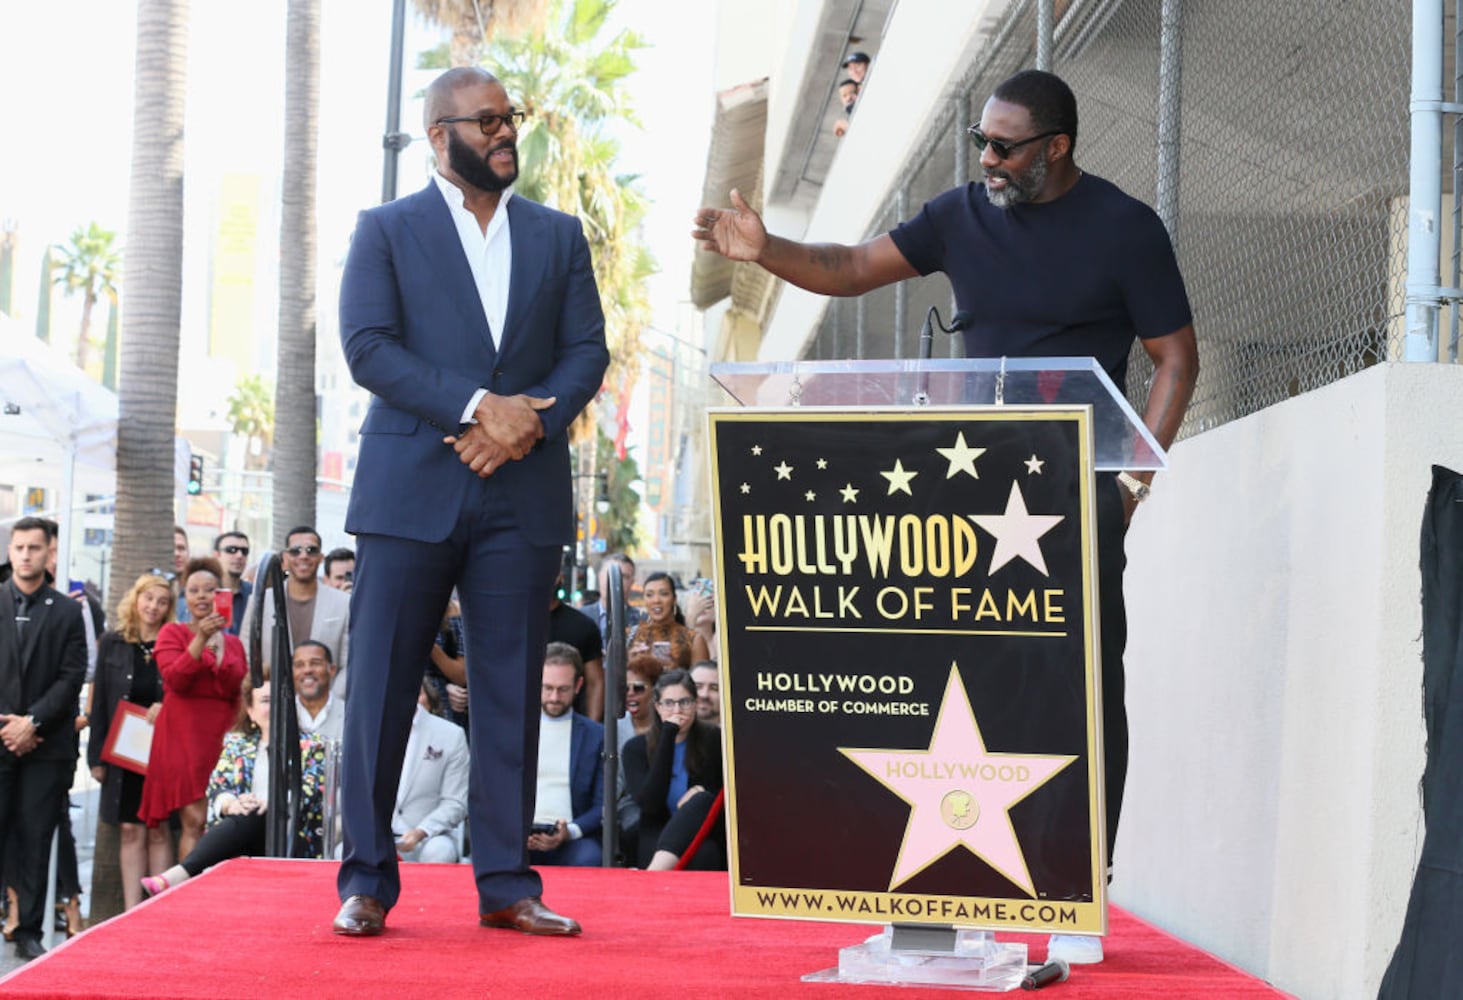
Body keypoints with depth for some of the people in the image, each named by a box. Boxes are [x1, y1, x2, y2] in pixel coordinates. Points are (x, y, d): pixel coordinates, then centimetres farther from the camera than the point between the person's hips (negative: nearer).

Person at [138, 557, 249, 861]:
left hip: (221, 736, 4)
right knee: (194, 820, -15)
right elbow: (175, 679, -11)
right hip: (183, 736, -4)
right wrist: (200, 639, -17)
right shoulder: (173, 633, 6)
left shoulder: (233, 642, 17)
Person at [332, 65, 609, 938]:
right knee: (383, 686, -2)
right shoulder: (387, 230, 6)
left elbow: (588, 350, 8)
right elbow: (368, 347, -6)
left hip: (523, 493, 3)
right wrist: (477, 405, -16)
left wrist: (531, 421, -11)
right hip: (410, 491, -2)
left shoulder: (558, 235, 15)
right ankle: (368, 881, 6)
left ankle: (506, 883, 8)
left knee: (513, 691, 3)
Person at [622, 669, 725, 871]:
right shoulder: (636, 748, 5)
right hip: (658, 839, -2)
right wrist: (668, 735, -12)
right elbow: (649, 803, -12)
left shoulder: (714, 739, 6)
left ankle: (654, 873, -53)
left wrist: (703, 796, -13)